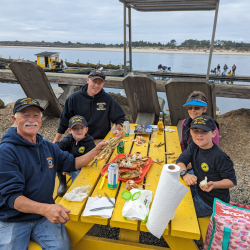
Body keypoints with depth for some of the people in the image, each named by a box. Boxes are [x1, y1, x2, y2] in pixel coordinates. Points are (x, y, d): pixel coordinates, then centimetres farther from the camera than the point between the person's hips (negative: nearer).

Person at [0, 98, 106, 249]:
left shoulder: (48, 147, 7)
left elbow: (72, 163, 14)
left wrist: (96, 151, -2)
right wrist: (45, 209, -38)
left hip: (45, 215, 4)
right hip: (13, 220, -3)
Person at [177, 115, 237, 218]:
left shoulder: (220, 157, -27)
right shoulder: (194, 146, -6)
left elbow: (232, 181, -19)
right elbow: (180, 161, -8)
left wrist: (214, 184, -37)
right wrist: (185, 174, -28)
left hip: (213, 202, -7)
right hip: (197, 189, 7)